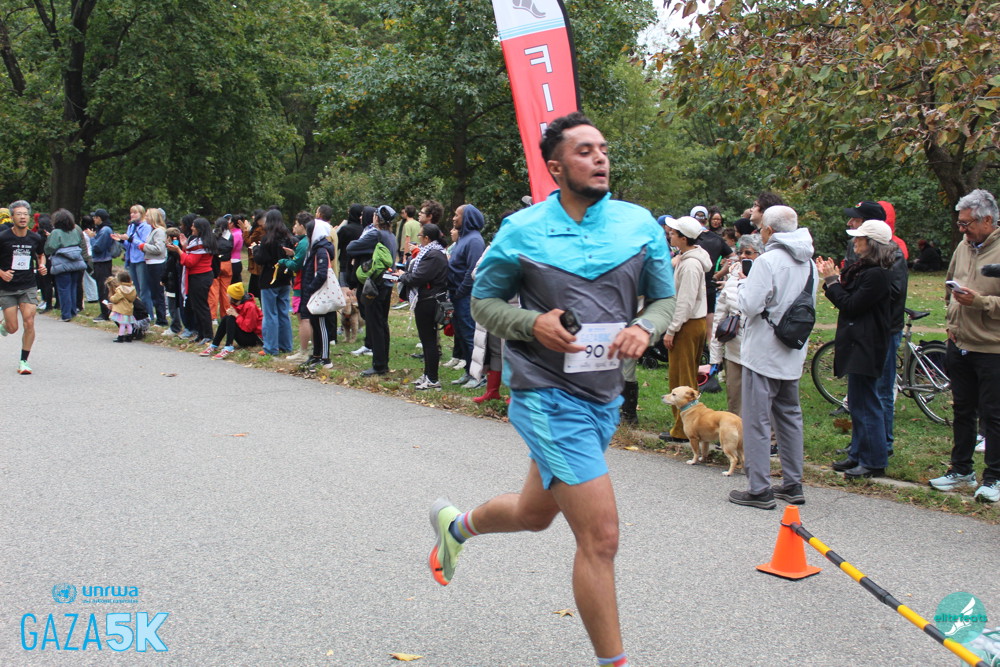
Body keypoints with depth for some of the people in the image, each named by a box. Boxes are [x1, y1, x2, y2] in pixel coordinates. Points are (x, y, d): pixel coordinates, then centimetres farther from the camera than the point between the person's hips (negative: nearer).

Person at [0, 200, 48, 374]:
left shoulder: (35, 238, 0)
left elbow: (41, 255, 20)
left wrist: (42, 266, 0)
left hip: (28, 287, 2)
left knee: (29, 323, -9)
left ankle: (23, 360, 5)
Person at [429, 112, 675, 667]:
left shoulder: (639, 224, 2)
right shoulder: (522, 230, -7)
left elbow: (665, 298, 9)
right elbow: (483, 300, 3)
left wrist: (645, 328, -14)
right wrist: (533, 323, -17)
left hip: (605, 396, 6)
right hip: (548, 396, -6)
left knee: (535, 513, 24)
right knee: (600, 535, -12)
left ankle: (456, 524, 55)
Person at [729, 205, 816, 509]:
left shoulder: (768, 261, -17)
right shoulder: (808, 263, 7)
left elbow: (749, 306, -20)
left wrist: (741, 284, -3)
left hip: (763, 353, -8)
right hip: (793, 354, 8)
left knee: (757, 420, -2)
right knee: (790, 416, 16)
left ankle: (759, 489, 1)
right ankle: (793, 484, 22)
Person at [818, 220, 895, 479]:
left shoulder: (876, 274, -18)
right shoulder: (862, 269, 13)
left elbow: (851, 305, -21)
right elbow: (847, 301, 12)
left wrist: (831, 280, -12)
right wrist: (832, 278, 2)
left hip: (866, 347, -11)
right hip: (857, 344, 11)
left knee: (866, 403, -5)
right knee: (859, 402, 16)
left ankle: (874, 462, 3)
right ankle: (858, 455, 25)